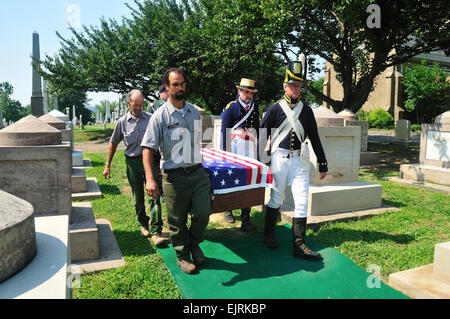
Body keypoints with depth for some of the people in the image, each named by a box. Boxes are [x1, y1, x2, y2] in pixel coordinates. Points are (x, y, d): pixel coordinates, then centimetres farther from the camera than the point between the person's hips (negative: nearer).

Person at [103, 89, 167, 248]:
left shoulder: (150, 119, 2)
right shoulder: (122, 122, 5)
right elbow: (113, 143, 12)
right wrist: (107, 165, 10)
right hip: (133, 162, 2)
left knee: (154, 195, -11)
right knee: (138, 198, 11)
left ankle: (155, 232, -10)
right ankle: (143, 224, 31)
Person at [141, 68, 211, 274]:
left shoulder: (194, 111, 10)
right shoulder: (160, 116, -5)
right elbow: (148, 148, -11)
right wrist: (150, 178, -23)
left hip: (198, 172, 4)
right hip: (174, 176, -3)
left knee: (203, 214, 1)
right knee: (177, 221, 8)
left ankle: (194, 243, 32)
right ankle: (182, 255, 31)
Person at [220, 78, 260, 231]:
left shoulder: (255, 107, 16)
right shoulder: (231, 107, 1)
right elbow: (225, 129, -3)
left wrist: (257, 145, 19)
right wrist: (224, 151, -7)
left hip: (250, 147, 4)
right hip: (235, 146, -3)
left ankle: (246, 218, 2)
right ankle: (228, 210, 26)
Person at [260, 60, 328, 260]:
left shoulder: (306, 111, 12)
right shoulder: (275, 109, 1)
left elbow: (314, 138, 15)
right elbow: (262, 136, 2)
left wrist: (322, 164, 13)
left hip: (300, 160, 3)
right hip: (279, 159, -3)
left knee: (302, 200, -1)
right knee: (276, 199, 7)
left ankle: (299, 245, 7)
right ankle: (269, 235, 28)